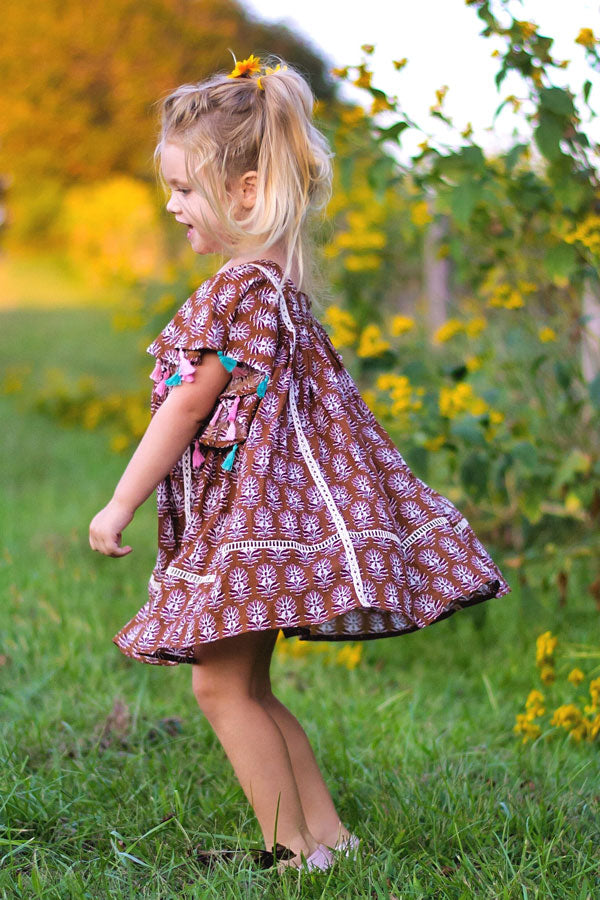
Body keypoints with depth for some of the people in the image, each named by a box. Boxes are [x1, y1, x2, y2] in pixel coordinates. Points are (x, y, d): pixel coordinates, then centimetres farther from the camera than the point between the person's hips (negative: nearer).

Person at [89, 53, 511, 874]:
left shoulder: (236, 288, -17)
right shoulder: (278, 280, 14)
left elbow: (186, 407, -15)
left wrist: (121, 503, -7)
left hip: (249, 512, -10)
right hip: (253, 505, 10)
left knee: (221, 684, -6)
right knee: (248, 687, 15)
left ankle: (292, 852, -2)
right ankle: (329, 834, 18)